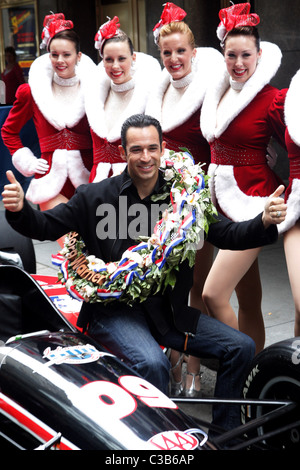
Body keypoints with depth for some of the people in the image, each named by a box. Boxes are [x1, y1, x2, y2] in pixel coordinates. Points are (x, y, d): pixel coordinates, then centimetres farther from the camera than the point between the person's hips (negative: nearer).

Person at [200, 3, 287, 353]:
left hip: (252, 201, -6)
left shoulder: (271, 100, -11)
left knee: (213, 294, -12)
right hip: (222, 200, 7)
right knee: (248, 300, 12)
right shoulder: (217, 92, 9)